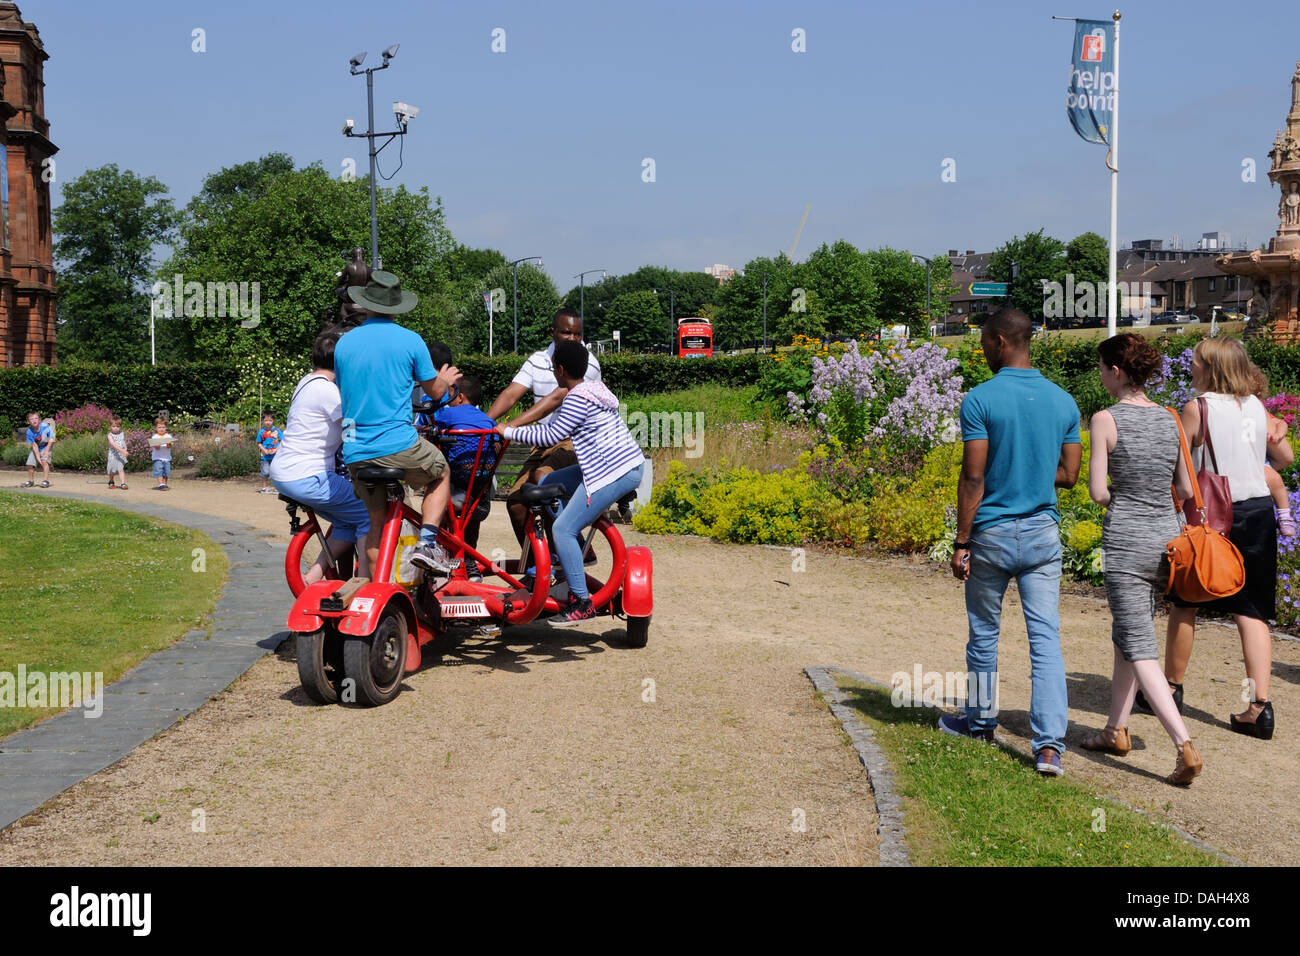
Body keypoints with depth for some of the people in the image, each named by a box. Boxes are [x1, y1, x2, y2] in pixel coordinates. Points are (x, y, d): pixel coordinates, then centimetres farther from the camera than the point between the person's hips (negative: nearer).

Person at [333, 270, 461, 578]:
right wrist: (445, 379, 31)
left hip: (356, 452, 4)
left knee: (377, 521, 16)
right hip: (399, 445, -4)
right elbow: (435, 391, 6)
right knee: (441, 475, 23)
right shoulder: (409, 340, -4)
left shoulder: (344, 343, 7)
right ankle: (427, 542, 5)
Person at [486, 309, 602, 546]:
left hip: (578, 441, -6)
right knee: (515, 501, -2)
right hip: (546, 443, 6)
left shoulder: (587, 363, -11)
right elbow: (511, 394, -3)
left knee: (541, 476, -32)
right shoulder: (537, 361, 8)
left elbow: (556, 398, -21)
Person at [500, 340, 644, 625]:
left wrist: (510, 432, -5)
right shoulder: (594, 388, 17)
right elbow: (554, 424, 25)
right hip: (628, 463, 11)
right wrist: (517, 428, 25)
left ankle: (582, 604, -7)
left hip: (615, 473, -11)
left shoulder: (577, 398, -15)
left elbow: (551, 436, -16)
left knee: (563, 529, -9)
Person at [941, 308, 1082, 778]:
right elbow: (1069, 474, 8)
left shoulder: (980, 400, -12)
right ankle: (1050, 744, -9)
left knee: (984, 635, 15)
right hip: (1044, 533, 3)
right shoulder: (1063, 401, 3)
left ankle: (980, 722, 32)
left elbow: (973, 478, -13)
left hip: (992, 533, -3)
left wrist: (961, 543, -8)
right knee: (1046, 638, 1)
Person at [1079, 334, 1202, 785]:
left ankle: (1184, 745, -15)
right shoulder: (1170, 419, 4)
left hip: (1126, 540, -6)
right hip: (1168, 534, 6)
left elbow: (1098, 492, -14)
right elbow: (1186, 489, 9)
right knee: (1126, 633, 21)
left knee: (1139, 647, -3)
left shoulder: (1106, 419, -12)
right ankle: (1116, 729, 29)